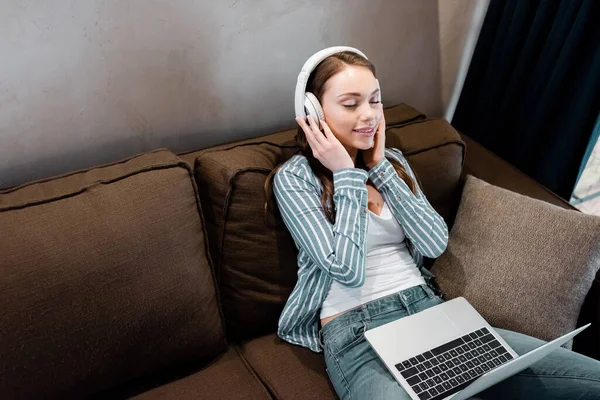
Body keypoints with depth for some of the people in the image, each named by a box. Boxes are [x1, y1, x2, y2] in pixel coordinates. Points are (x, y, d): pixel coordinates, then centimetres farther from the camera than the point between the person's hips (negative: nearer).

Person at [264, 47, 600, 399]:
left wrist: (380, 167, -3)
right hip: (356, 333, -4)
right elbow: (346, 270, -14)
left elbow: (435, 244, -1)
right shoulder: (294, 178, -4)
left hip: (429, 311, 5)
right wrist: (346, 174, -10)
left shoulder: (393, 160, 12)